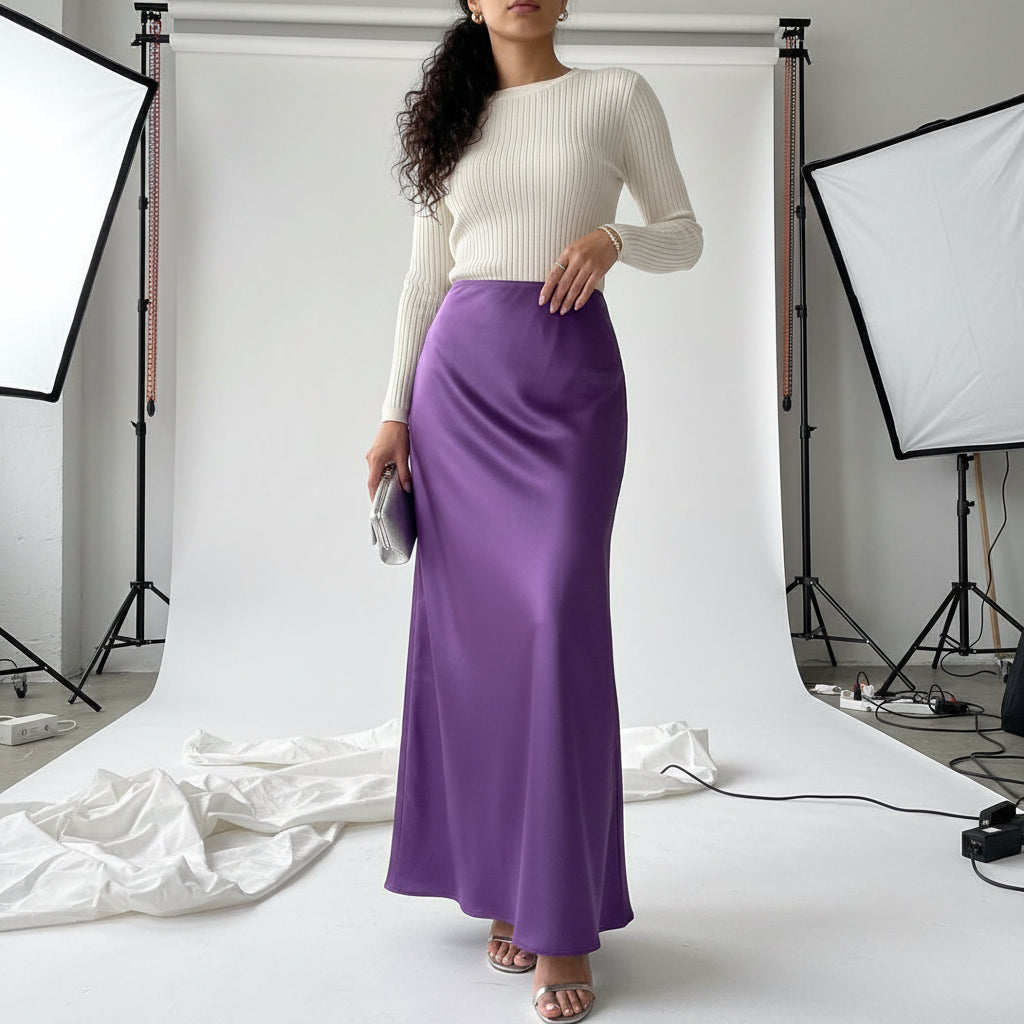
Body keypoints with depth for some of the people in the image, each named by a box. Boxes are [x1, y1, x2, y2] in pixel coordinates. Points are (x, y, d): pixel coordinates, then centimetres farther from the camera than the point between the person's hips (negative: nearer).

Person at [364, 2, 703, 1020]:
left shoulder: (617, 95, 9)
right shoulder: (450, 121, 16)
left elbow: (686, 235, 9)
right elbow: (423, 281, 14)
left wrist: (612, 236, -12)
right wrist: (395, 412, 7)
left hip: (573, 377, -3)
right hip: (460, 379, 3)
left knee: (559, 624, -11)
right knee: (471, 630, 0)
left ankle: (564, 923, -2)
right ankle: (501, 887, 14)